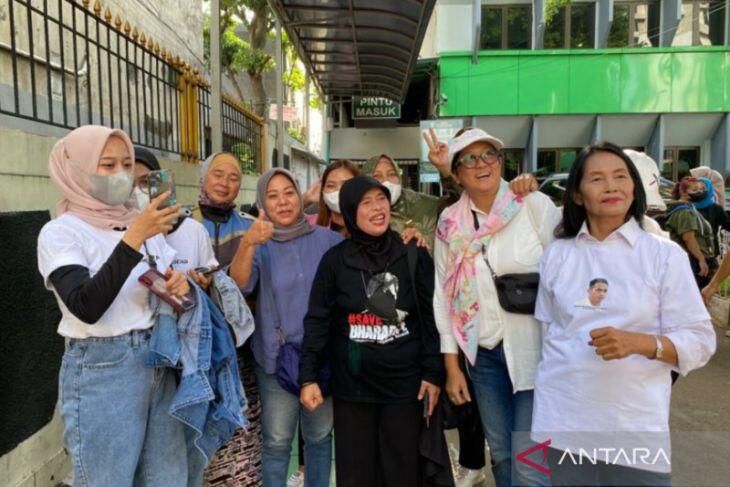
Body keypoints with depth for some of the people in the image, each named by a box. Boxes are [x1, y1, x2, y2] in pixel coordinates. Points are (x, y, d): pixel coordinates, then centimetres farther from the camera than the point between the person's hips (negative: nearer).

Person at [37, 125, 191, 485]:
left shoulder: (142, 223, 7)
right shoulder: (60, 232, -9)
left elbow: (172, 280, 15)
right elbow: (87, 307, -23)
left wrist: (180, 283, -8)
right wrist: (132, 239, -30)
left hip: (158, 363, 5)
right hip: (100, 370, -5)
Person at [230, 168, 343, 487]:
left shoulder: (327, 239, 0)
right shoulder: (260, 245, -3)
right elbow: (239, 285, -21)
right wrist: (247, 244, -40)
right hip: (277, 359, -1)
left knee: (320, 437, 16)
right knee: (276, 442, 8)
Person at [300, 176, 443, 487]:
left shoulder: (414, 255, -1)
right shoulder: (335, 260, -2)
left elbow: (431, 317, 1)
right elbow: (317, 321, -1)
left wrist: (433, 372, -2)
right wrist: (308, 377, -5)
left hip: (404, 383, 0)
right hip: (352, 386, 0)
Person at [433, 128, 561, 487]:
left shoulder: (536, 206, -7)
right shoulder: (450, 223, 3)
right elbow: (443, 294, 4)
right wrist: (451, 364, 4)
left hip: (536, 352, -3)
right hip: (483, 354, 3)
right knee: (501, 456, 16)